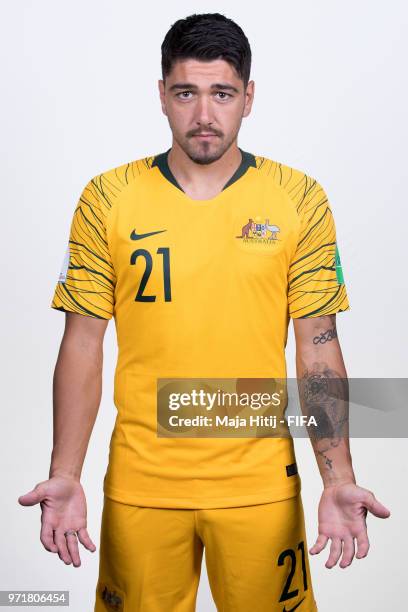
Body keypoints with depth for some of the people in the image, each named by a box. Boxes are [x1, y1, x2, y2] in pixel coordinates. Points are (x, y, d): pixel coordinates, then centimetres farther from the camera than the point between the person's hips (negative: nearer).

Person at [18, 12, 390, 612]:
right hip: (140, 484, 1)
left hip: (261, 485, 0)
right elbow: (83, 344, -1)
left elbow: (317, 348, -2)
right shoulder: (107, 199, -4)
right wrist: (65, 476, -8)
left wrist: (339, 480, -9)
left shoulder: (300, 200, -4)